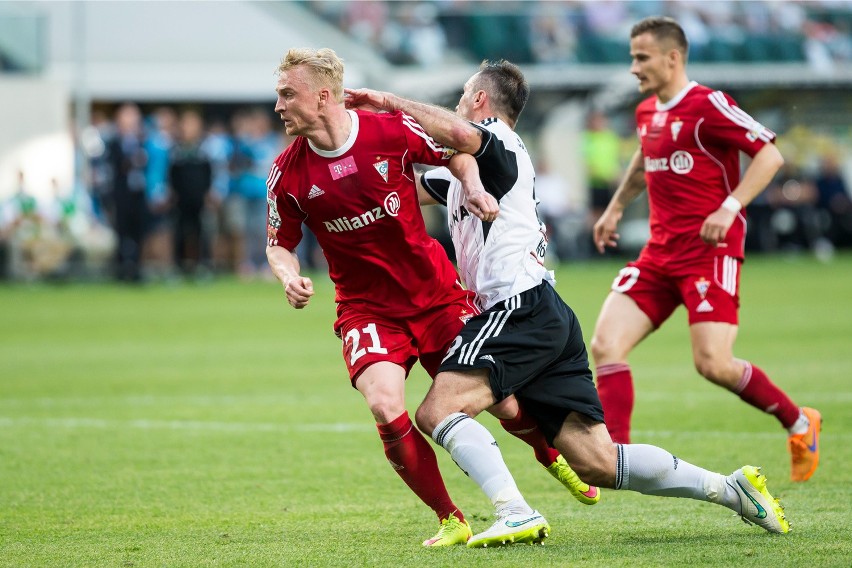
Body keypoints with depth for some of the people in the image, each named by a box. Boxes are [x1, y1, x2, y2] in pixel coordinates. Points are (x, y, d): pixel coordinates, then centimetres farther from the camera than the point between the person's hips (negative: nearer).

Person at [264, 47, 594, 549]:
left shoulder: (392, 131, -12)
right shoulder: (288, 173, -8)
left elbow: (455, 150, 5)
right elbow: (280, 243, 6)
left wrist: (473, 188, -13)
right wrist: (290, 278, -14)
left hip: (437, 294, 0)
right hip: (368, 311, 0)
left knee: (505, 404, 0)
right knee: (387, 409, -26)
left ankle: (553, 456, 37)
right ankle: (451, 521, -8)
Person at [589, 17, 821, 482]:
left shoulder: (708, 107, -12)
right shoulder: (646, 113, 13)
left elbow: (770, 155, -15)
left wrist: (730, 208, -24)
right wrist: (616, 207, 33)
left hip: (710, 250, -8)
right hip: (660, 252, 8)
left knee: (712, 363, -15)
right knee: (606, 344, -9)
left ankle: (799, 424, 10)